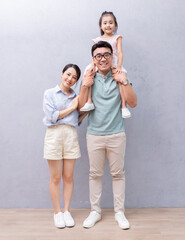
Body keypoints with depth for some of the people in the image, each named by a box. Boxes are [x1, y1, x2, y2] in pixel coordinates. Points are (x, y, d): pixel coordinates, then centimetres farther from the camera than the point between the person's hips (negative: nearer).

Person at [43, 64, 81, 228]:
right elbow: (51, 116, -8)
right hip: (54, 134, -3)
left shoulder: (75, 96, 15)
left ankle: (67, 211, 17)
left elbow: (77, 119, 7)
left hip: (71, 135, 3)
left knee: (68, 177, 5)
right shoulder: (50, 93, 4)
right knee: (56, 177, 2)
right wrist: (72, 107, -4)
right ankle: (57, 212, 15)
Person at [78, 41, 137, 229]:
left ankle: (119, 212, 21)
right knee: (95, 174, 9)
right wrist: (85, 86, -12)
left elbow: (133, 103, -4)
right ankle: (95, 211, 23)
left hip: (116, 134, 0)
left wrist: (125, 82, -13)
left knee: (118, 173, 7)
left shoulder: (119, 78, 4)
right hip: (94, 134, 1)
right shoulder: (89, 78, 4)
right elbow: (80, 107, -1)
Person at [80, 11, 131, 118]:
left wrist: (119, 67, -15)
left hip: (114, 65, -2)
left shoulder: (117, 38, 10)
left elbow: (120, 53, -1)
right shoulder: (98, 40, 15)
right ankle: (89, 102, -16)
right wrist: (93, 65, -14)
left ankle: (124, 106, -22)